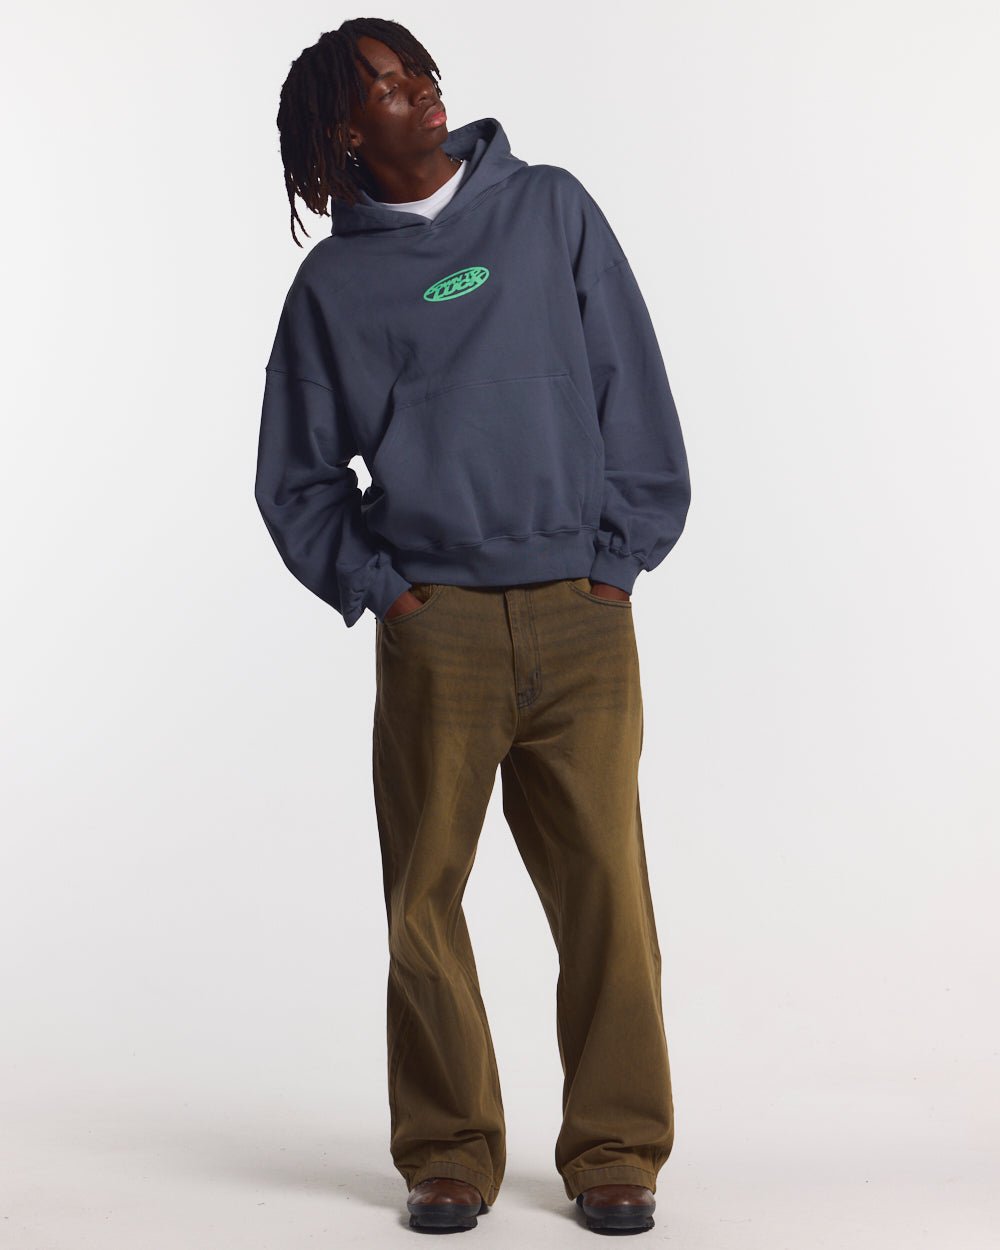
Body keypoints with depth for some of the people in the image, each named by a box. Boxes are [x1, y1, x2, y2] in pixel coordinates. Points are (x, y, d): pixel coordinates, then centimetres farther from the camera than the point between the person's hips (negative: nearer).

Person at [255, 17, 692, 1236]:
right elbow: (294, 477, 13)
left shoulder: (550, 209, 8)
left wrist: (618, 557, 0)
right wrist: (374, 585, 0)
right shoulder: (332, 285, 8)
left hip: (581, 620, 0)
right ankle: (447, 1155, 14)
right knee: (425, 897, 2)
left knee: (606, 892, 0)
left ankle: (615, 1150, 11)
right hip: (432, 631, 0)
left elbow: (632, 391, 6)